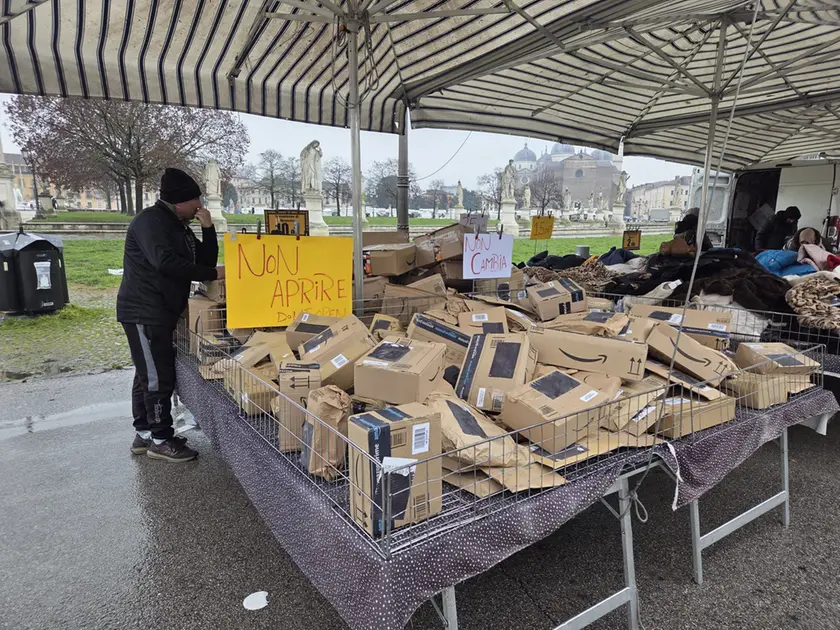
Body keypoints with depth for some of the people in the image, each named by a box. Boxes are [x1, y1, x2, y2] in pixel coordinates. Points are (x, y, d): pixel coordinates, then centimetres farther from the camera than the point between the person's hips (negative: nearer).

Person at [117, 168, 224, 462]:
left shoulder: (179, 227, 16)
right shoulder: (150, 220, -14)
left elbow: (205, 259, 12)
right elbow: (165, 261, -29)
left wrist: (208, 228, -2)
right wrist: (213, 274, -26)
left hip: (160, 312, 10)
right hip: (144, 313, -10)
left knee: (148, 375, 16)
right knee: (158, 377, -6)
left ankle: (144, 434, 26)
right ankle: (161, 440, 5)